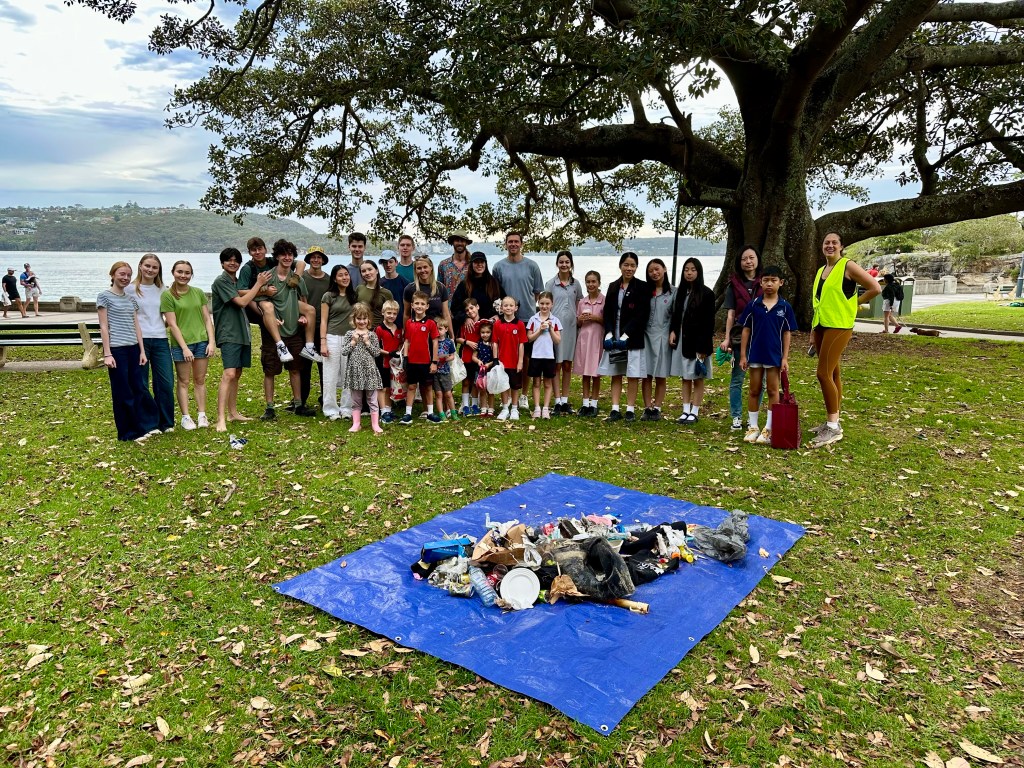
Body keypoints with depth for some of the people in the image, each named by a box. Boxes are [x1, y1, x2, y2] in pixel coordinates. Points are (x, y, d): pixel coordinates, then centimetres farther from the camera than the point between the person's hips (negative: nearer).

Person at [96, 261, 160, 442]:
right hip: (116, 349, -5)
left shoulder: (131, 299, 14)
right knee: (123, 392, 2)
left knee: (140, 388, 7)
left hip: (133, 348, 6)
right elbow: (104, 327, -6)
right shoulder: (105, 296, -2)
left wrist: (142, 350, 8)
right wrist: (107, 354, -11)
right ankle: (130, 432, 10)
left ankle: (146, 425, 17)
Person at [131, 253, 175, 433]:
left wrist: (168, 324, 4)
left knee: (166, 383, 1)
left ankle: (166, 423, 13)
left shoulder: (162, 290, 12)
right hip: (139, 340, -3)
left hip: (160, 340, 3)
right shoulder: (132, 289, 0)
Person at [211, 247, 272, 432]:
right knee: (229, 374, -18)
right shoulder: (221, 281, -9)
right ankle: (221, 419, -22)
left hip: (242, 332, 9)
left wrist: (260, 288, 8)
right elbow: (242, 302, -15)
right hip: (228, 334, -9)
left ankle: (233, 413, 22)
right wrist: (258, 284, -8)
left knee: (237, 374, 13)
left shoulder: (238, 282, 16)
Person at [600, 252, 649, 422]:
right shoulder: (613, 287, 10)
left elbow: (641, 315, -10)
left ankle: (630, 410, 10)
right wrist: (609, 334, -8)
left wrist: (625, 336, -17)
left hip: (632, 338, -4)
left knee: (632, 375, 2)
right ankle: (615, 410, 10)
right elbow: (608, 313, 8)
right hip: (614, 338, 4)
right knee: (615, 374, 6)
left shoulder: (642, 287, -3)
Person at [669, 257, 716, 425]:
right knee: (685, 377, 9)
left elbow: (709, 322, -10)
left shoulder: (706, 293, -7)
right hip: (682, 340, 5)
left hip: (698, 342, -5)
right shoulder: (681, 292, 9)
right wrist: (673, 331, -3)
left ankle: (694, 412, 8)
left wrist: (703, 346, -14)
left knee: (698, 378, 3)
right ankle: (685, 411, 15)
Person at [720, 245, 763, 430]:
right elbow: (730, 314, 3)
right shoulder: (734, 285, 4)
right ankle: (736, 417, 13)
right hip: (739, 337, -1)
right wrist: (727, 338, -4)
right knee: (737, 379, 4)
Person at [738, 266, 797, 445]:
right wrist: (743, 355, -2)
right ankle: (752, 427, 19)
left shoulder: (785, 307, -3)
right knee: (754, 391, 9)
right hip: (755, 354, 1)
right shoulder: (753, 305, -2)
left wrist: (785, 358, -5)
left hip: (775, 356, -1)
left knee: (773, 391, 6)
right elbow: (746, 330, 1)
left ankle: (769, 429, 14)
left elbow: (787, 334, -1)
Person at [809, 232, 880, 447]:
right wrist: (812, 332, 16)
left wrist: (853, 303, -3)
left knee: (824, 374, -13)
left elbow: (875, 288, -10)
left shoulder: (848, 266, -6)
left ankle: (834, 427, -7)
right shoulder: (821, 271, 15)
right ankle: (832, 422, 18)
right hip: (821, 326, 8)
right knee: (832, 374, 12)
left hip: (839, 326, -7)